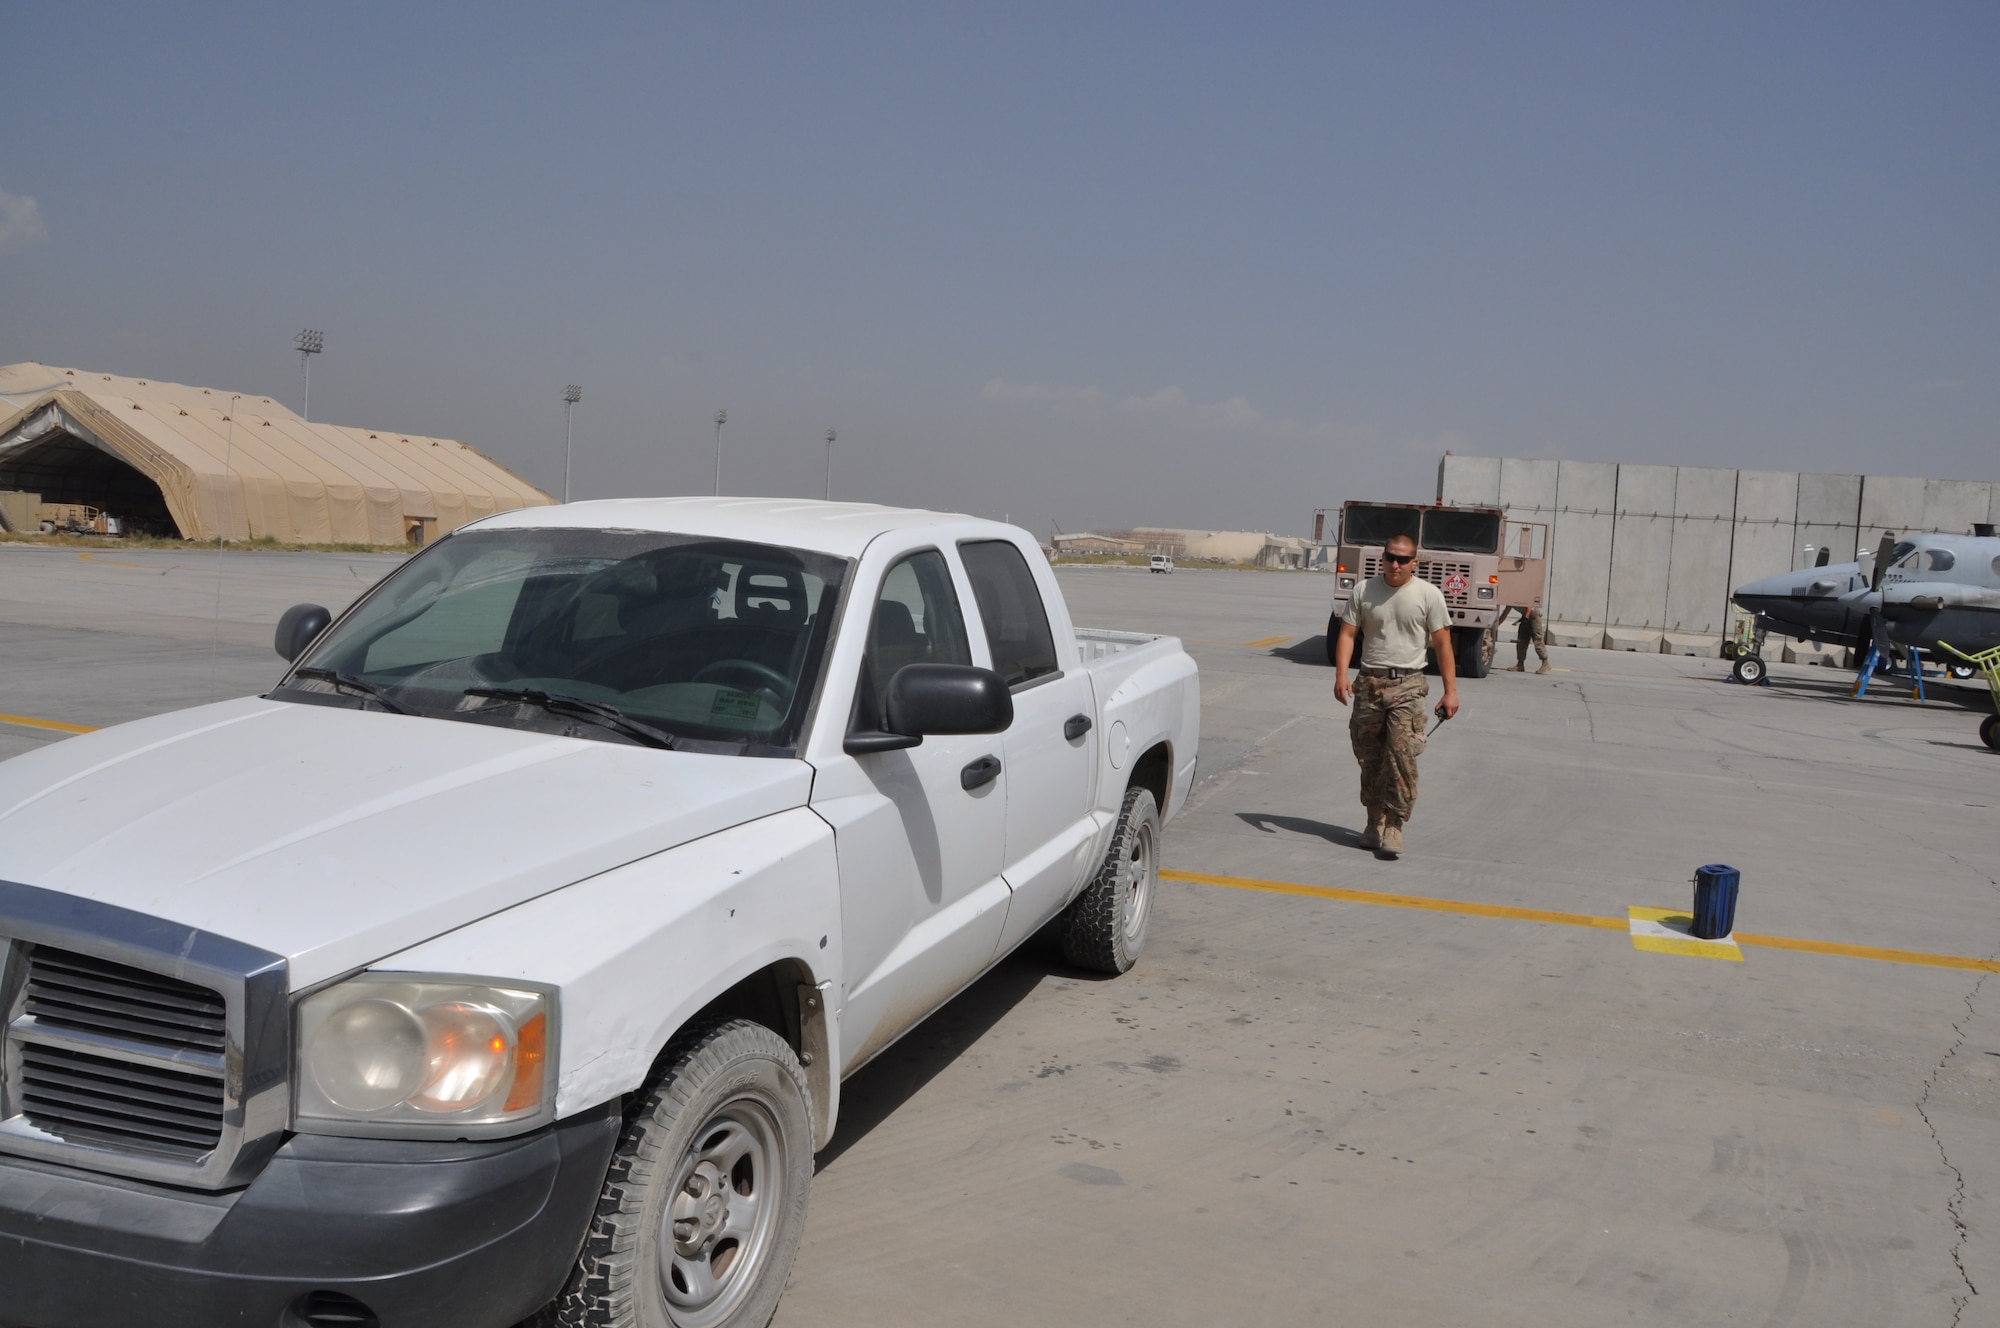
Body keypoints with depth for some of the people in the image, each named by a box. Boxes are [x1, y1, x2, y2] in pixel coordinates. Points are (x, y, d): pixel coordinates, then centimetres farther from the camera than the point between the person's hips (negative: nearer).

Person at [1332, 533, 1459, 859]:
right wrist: (1341, 675, -12)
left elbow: (1442, 644, 0)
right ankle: (1375, 823, 23)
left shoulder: (1428, 594, -1)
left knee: (1402, 756, -13)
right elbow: (1347, 634, 2)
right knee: (1369, 758, 9)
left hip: (1408, 685, -3)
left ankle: (1393, 827, -9)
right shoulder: (1364, 590, 5)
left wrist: (1451, 690, -4)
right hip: (1369, 683, 3)